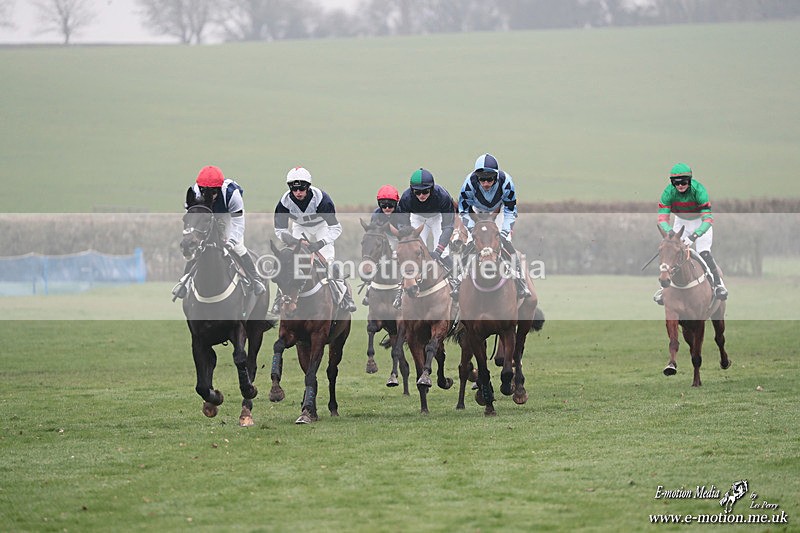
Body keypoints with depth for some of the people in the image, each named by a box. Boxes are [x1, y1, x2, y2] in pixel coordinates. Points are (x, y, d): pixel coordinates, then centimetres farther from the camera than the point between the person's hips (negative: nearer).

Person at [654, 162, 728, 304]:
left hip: (700, 222, -3)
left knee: (704, 253, -17)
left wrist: (693, 236, -52)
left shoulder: (698, 190, -35)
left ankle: (718, 284, 0)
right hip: (681, 222, 3)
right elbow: (662, 218, -28)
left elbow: (708, 219, -39)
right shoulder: (669, 192, -26)